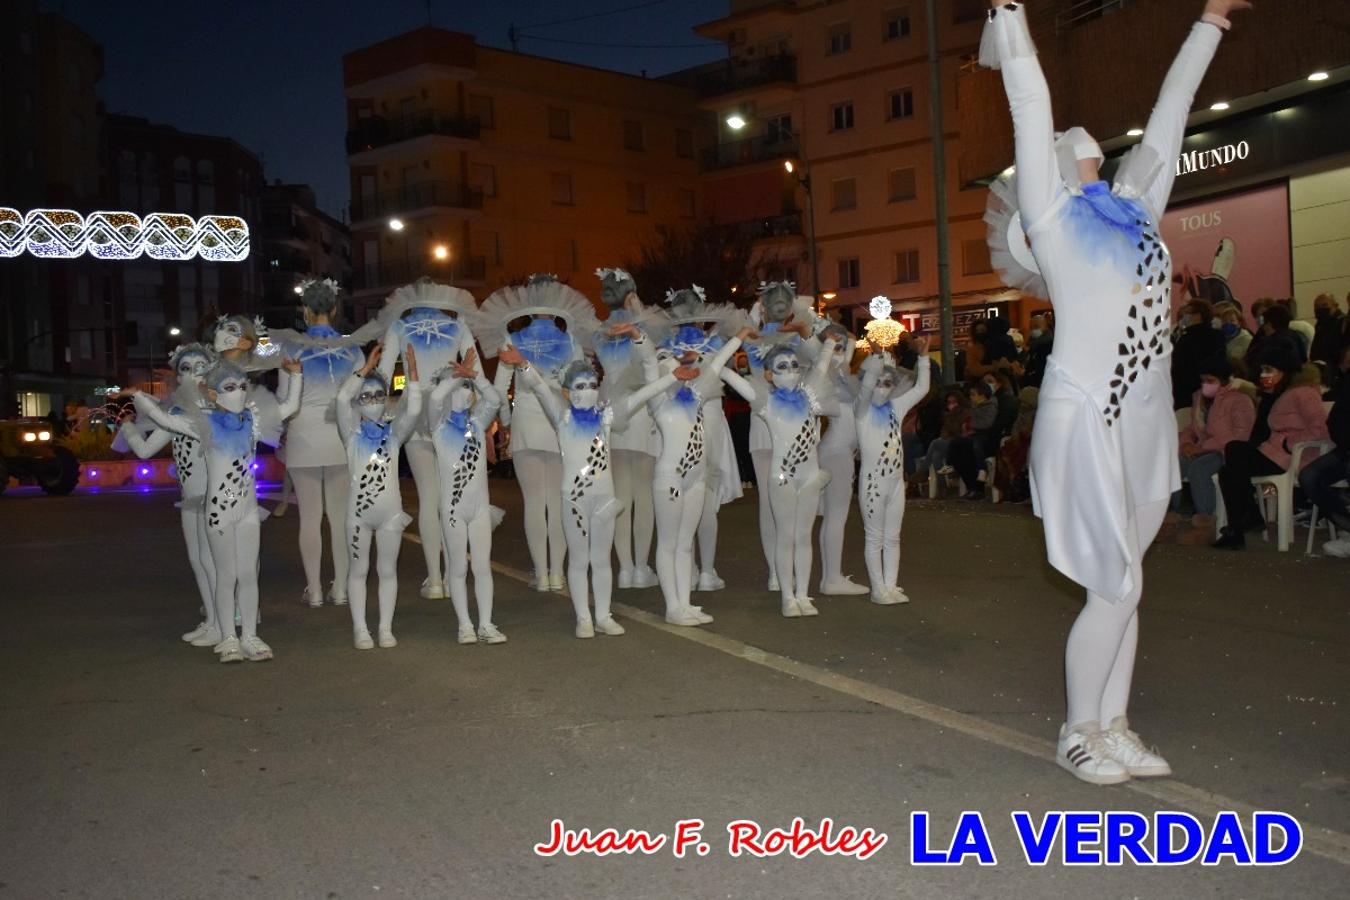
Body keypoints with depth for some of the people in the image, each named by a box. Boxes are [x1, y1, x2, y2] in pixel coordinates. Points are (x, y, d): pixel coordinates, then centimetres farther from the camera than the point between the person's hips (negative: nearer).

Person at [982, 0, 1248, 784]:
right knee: (1116, 588, -4)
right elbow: (1031, 107, -1)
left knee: (1122, 585, 11)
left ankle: (1113, 728, 21)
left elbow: (1171, 111, 25)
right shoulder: (1051, 213, 0)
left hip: (1147, 422, 6)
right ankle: (1079, 733, 13)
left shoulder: (1137, 206, 16)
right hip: (1087, 419, -6)